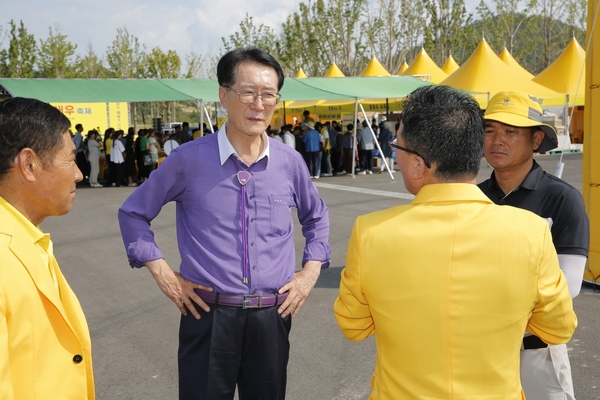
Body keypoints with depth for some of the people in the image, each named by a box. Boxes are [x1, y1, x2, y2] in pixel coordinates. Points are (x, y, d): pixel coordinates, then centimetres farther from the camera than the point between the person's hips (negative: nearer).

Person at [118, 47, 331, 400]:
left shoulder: (290, 162, 1)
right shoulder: (189, 160, -7)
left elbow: (316, 216, 19)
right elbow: (134, 213, 6)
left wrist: (311, 271, 8)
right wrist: (162, 272, -3)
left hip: (272, 317, 3)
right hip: (209, 316, -2)